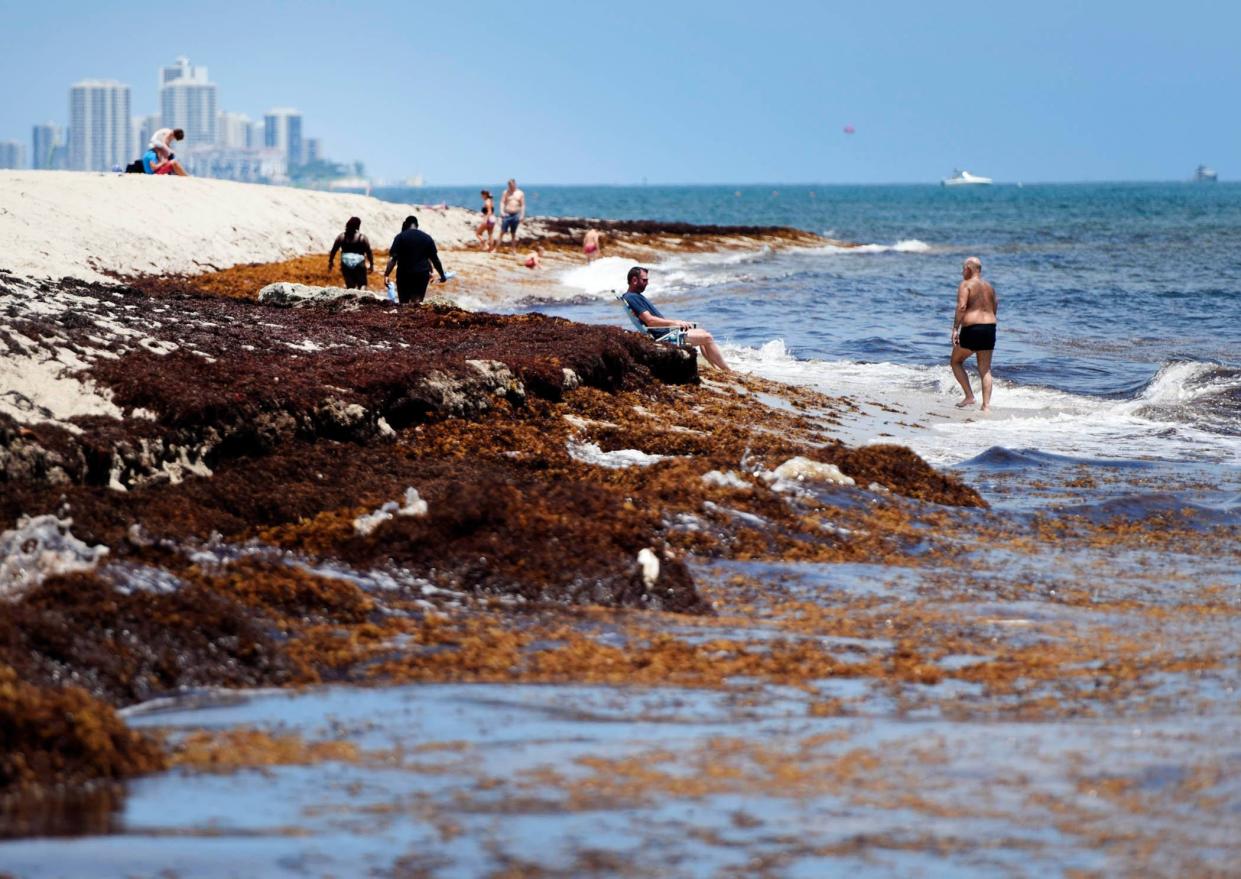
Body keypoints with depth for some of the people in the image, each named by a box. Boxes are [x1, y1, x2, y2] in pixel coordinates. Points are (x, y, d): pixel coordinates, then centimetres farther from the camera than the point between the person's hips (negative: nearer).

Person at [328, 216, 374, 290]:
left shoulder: (341, 236, 4)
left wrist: (330, 262, 16)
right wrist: (371, 264, 9)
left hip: (345, 264, 3)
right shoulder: (362, 237, -3)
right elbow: (368, 252, -1)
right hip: (359, 263, -3)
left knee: (349, 285, 11)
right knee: (362, 284, 4)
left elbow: (333, 250, 6)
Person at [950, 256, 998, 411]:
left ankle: (969, 396, 2)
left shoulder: (966, 285, -5)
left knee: (956, 361, 13)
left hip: (971, 328, -6)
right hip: (989, 328, 6)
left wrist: (955, 329, -17)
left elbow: (961, 307, -18)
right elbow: (995, 309, 17)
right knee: (985, 369, 9)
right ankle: (986, 404, 0)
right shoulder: (989, 287, 16)